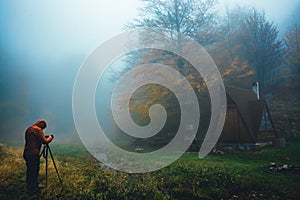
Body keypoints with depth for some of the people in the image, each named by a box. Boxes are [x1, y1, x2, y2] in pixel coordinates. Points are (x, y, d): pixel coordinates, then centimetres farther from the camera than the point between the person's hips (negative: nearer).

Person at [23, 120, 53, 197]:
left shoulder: (28, 129, 15)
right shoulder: (37, 129, -13)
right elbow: (44, 141, -16)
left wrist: (44, 137, 19)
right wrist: (50, 137, 2)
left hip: (27, 153, 9)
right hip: (33, 154, -9)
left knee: (29, 171, 20)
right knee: (34, 172, 0)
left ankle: (29, 189, 33)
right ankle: (32, 191, 8)